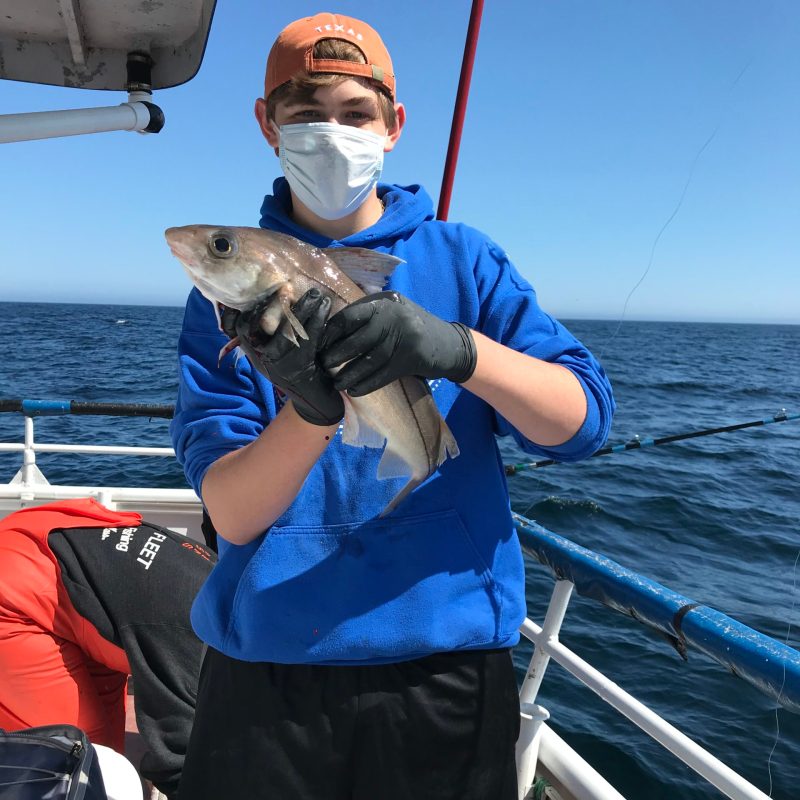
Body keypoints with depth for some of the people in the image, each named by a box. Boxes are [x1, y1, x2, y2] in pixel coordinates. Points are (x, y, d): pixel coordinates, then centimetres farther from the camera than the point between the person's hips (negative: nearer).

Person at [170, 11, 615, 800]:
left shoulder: (462, 259, 0)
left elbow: (582, 419, -11)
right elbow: (231, 516, -10)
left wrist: (457, 348, -29)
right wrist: (312, 411, -29)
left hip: (447, 666, 1)